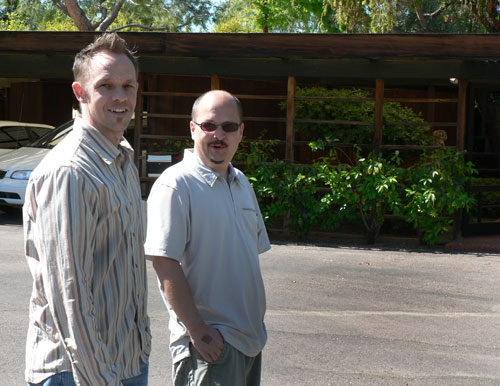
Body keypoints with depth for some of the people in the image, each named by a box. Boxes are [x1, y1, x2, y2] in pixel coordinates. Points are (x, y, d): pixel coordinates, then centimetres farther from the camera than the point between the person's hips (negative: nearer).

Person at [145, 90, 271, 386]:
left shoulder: (242, 183, 12)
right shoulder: (175, 185, -13)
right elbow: (164, 263, -18)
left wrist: (255, 322, 16)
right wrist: (198, 331, -19)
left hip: (251, 336, 8)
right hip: (210, 340, -8)